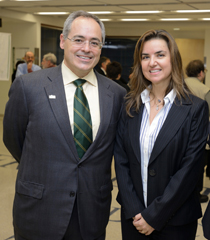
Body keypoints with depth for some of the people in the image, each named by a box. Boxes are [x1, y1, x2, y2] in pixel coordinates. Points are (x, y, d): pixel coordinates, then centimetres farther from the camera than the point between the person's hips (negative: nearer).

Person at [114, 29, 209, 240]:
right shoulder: (130, 105, 2)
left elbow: (189, 169, -12)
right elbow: (121, 160, 0)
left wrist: (154, 216, -13)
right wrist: (134, 211, -9)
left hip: (175, 220, -3)